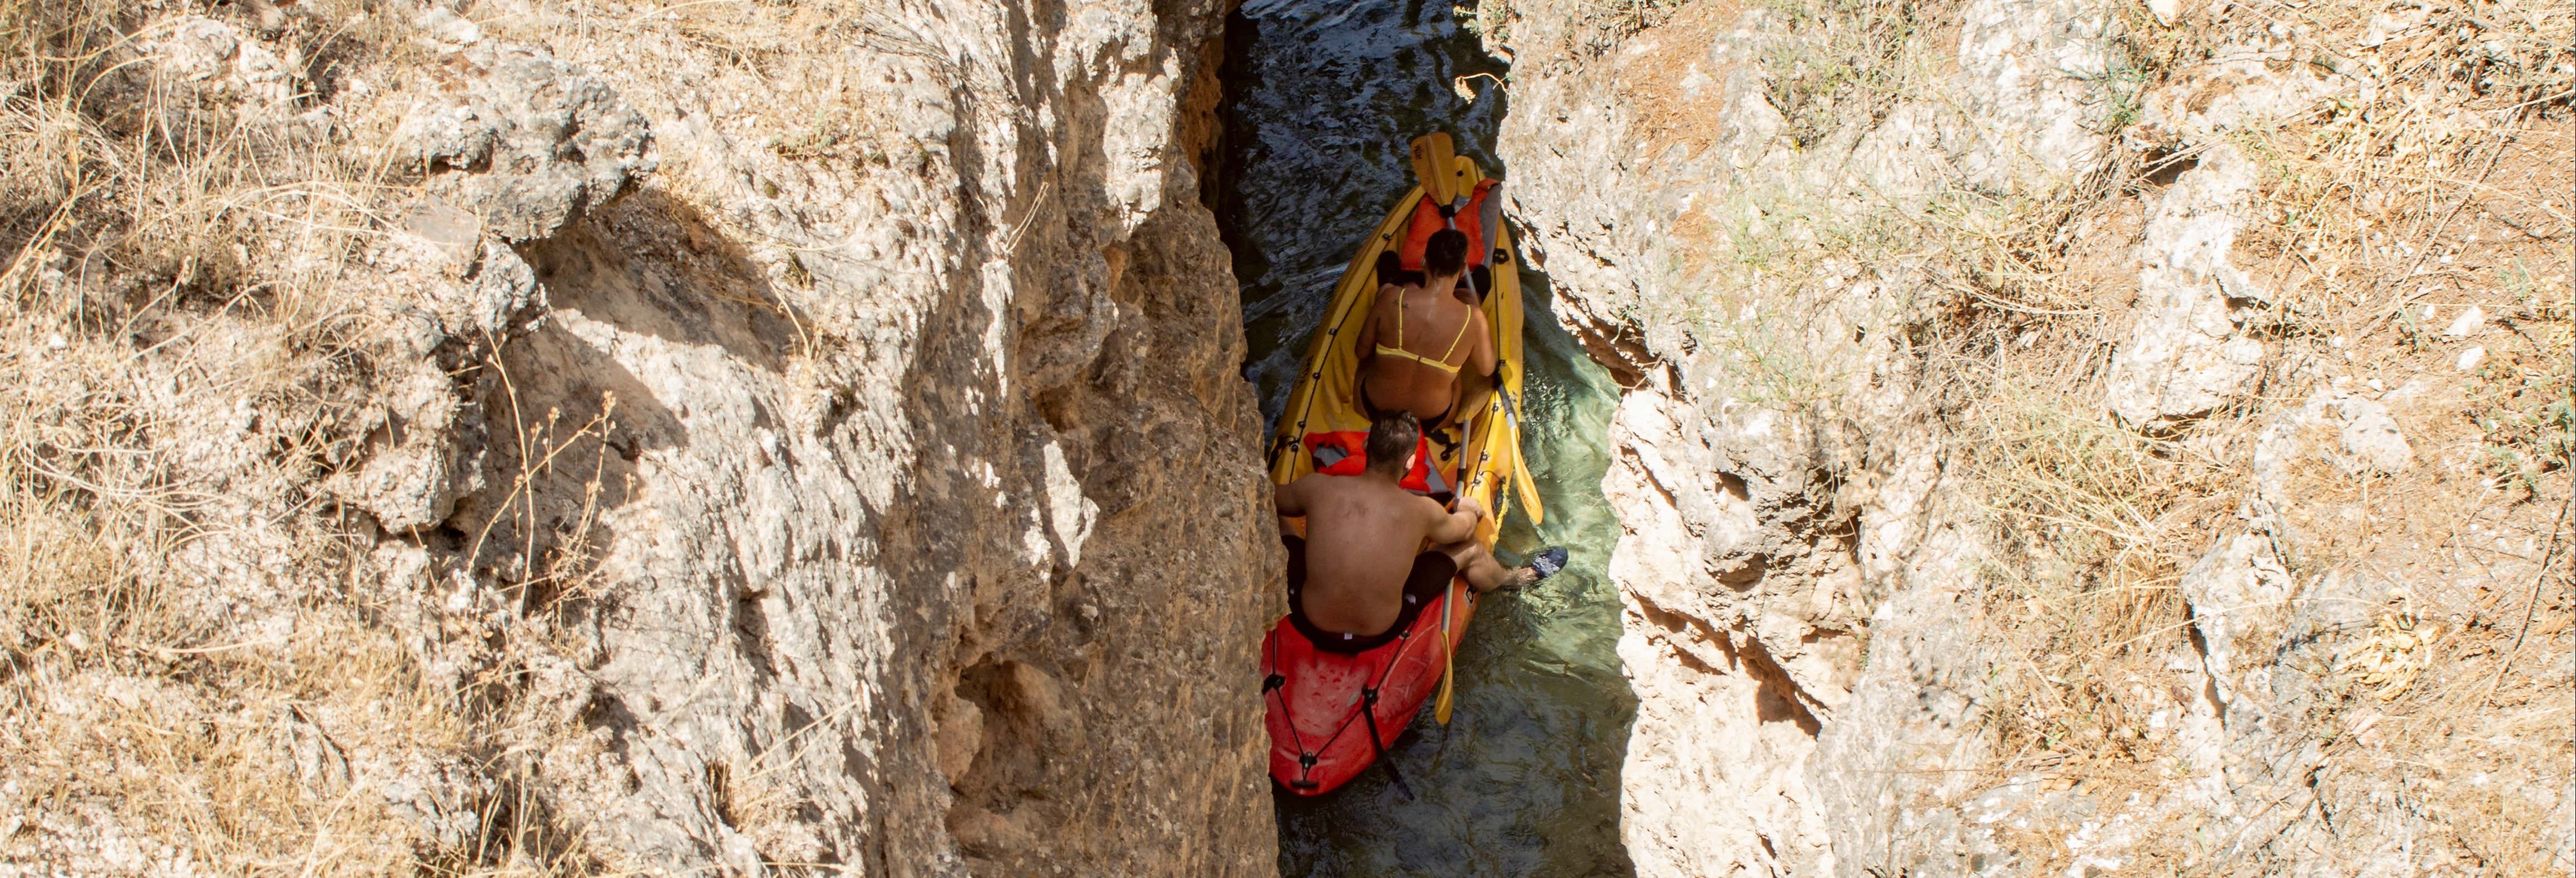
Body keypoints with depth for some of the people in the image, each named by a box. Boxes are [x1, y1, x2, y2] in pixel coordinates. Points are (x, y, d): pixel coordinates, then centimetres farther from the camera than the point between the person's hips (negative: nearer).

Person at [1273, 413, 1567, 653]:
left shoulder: (1319, 488, -16)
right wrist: (1468, 510, 32)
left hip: (1311, 623, 0)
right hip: (1381, 632, 0)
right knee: (1470, 550, 19)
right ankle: (1516, 578, 53)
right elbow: (1463, 529, 8)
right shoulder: (1422, 511, -16)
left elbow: (1271, 499, 8)